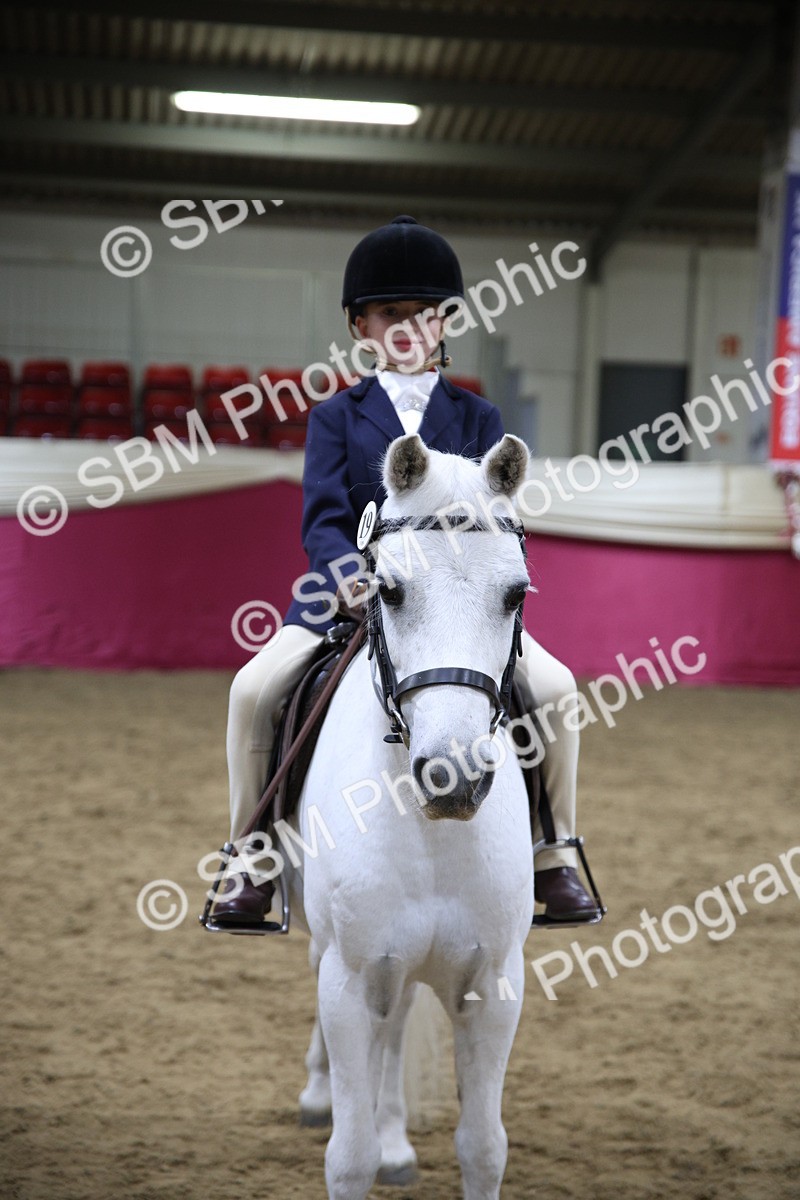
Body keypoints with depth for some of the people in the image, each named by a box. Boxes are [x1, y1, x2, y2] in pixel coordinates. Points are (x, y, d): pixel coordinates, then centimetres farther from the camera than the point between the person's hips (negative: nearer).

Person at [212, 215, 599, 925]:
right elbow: (323, 518, -5)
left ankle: (555, 858, -2)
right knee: (255, 688, -23)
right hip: (345, 593, 0)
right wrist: (354, 576, -27)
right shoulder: (337, 416, 8)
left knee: (555, 686, -21)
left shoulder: (477, 418, 10)